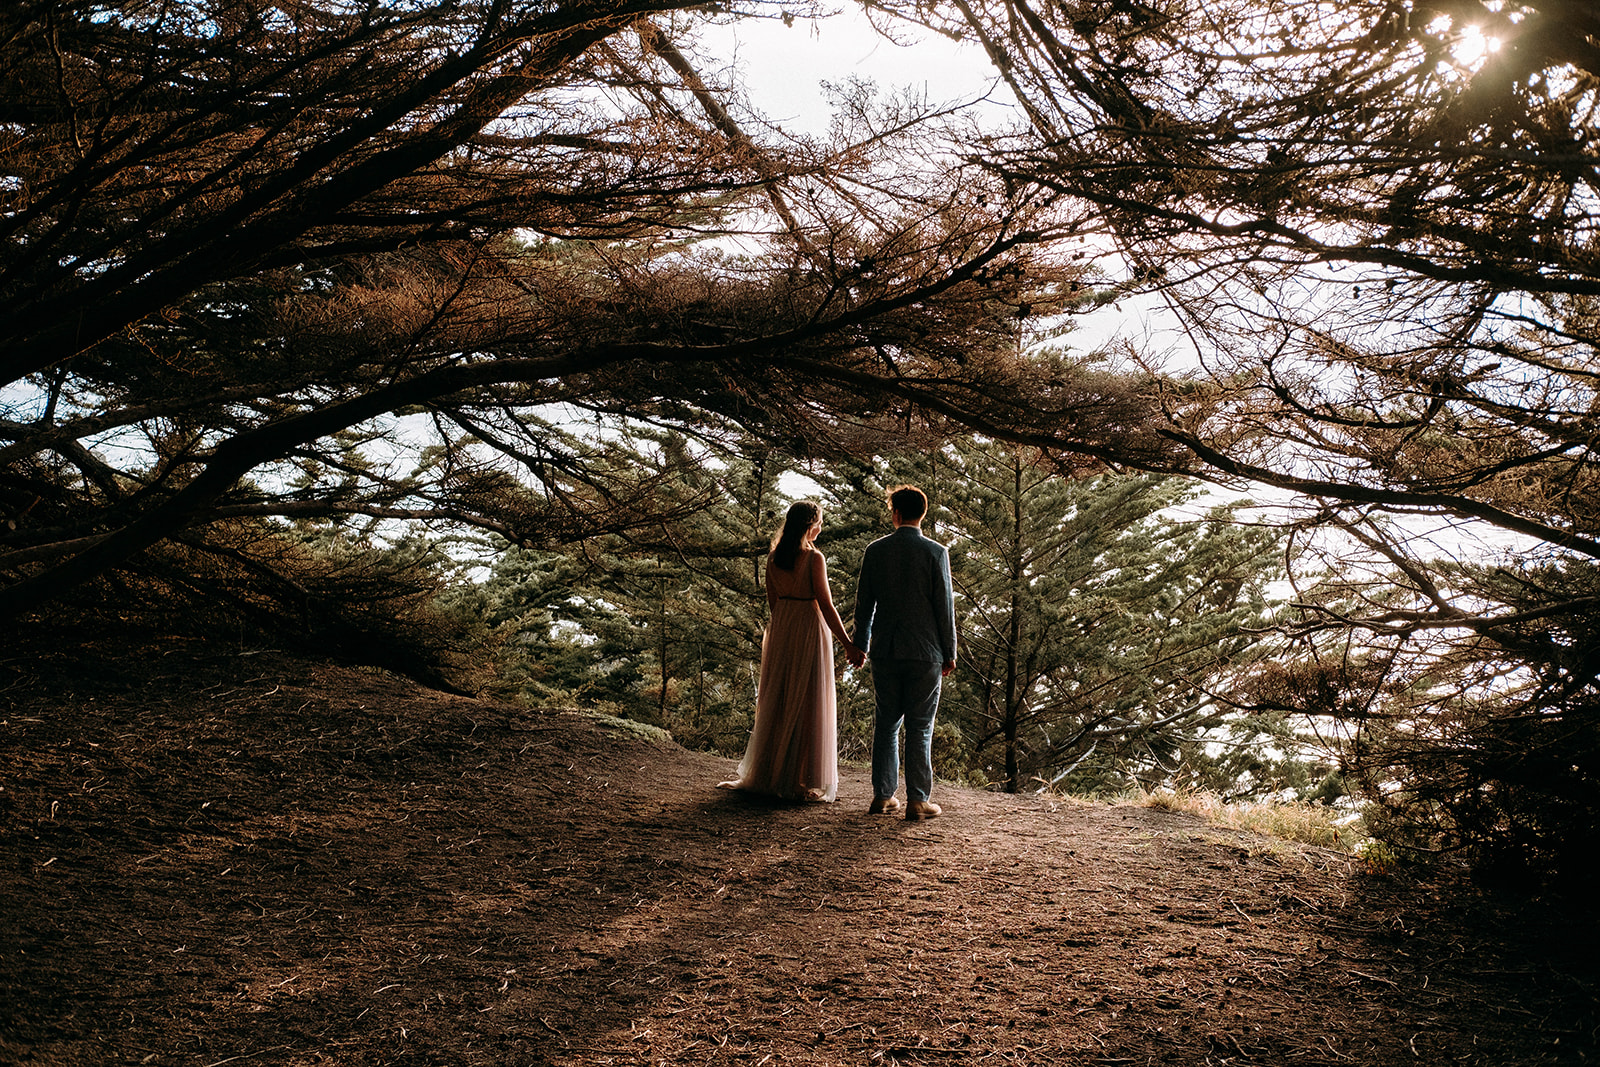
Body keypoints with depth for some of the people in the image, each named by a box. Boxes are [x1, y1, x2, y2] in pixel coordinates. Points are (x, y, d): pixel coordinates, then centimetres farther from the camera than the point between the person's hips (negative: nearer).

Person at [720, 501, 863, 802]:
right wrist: (847, 644, -12)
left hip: (781, 630, 6)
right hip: (809, 630, -6)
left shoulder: (774, 557, 4)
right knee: (808, 704, 1)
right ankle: (802, 781, 5)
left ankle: (765, 774, 23)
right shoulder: (814, 558, -15)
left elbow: (772, 601, 11)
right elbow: (826, 605, -16)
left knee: (777, 701, 15)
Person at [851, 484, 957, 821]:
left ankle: (883, 796, 15)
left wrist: (860, 646, 17)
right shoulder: (936, 552, -6)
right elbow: (945, 606, -4)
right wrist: (950, 652, 4)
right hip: (925, 653, -2)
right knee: (920, 728, 3)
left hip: (885, 653, 3)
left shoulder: (875, 551, 1)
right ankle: (917, 801, 5)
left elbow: (863, 604, 6)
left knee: (886, 724, 12)